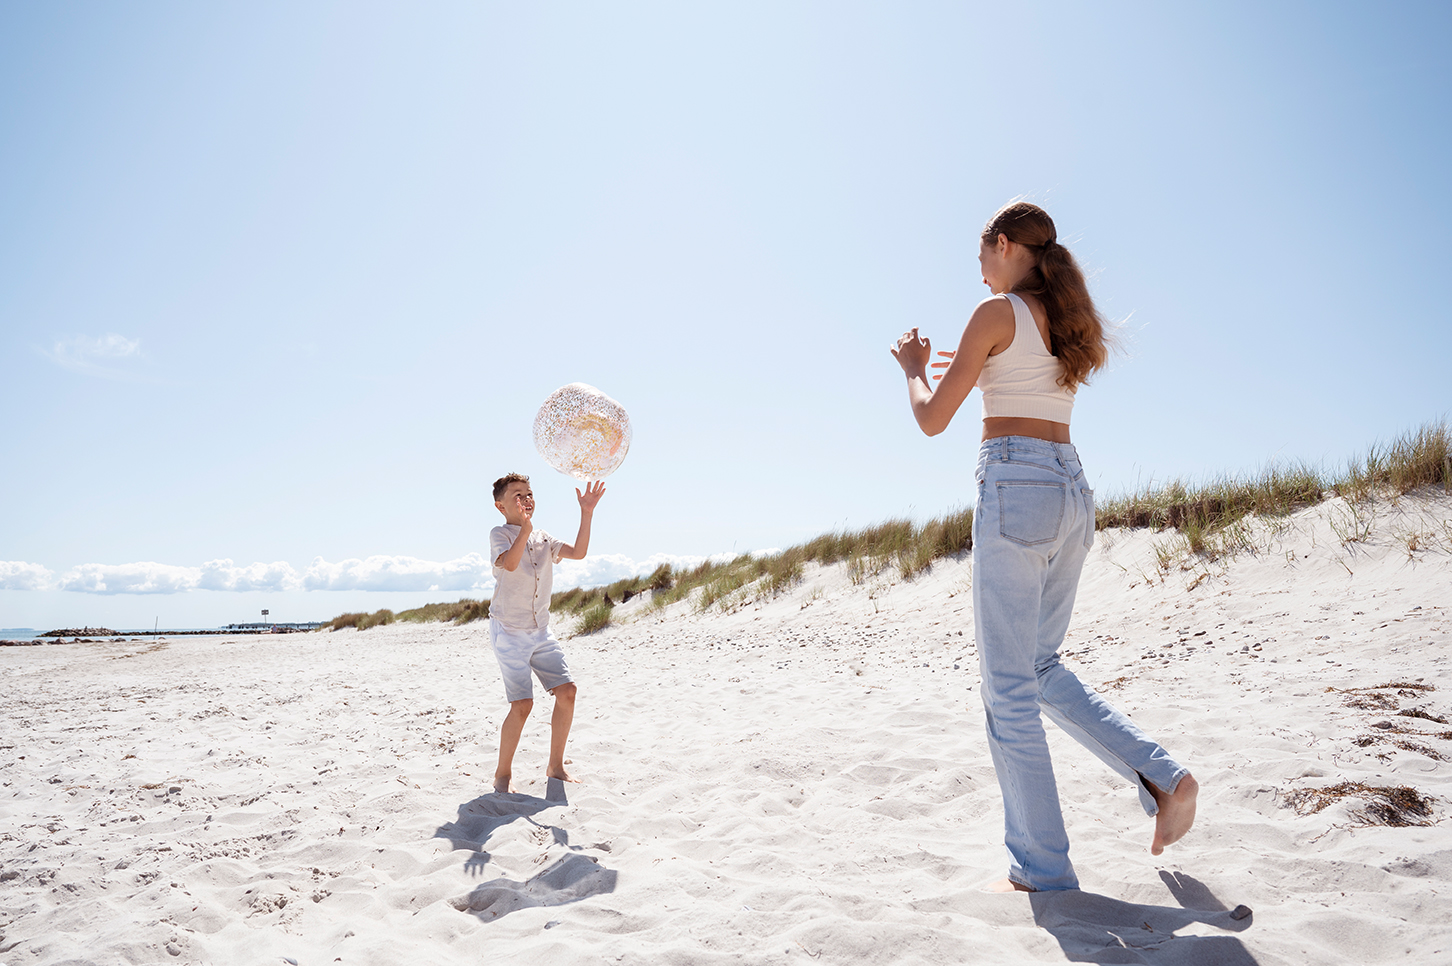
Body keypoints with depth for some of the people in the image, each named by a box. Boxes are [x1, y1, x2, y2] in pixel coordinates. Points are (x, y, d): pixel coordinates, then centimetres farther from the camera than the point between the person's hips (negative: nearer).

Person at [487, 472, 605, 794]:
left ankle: (556, 765, 15)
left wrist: (586, 514, -8)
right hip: (509, 632, -6)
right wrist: (525, 527, -40)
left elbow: (578, 552, 0)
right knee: (522, 704, -13)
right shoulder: (499, 534, -8)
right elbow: (509, 563, -28)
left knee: (567, 690, -1)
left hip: (540, 632, 6)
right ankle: (502, 774, 7)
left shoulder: (543, 539, 11)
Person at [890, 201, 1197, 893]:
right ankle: (1162, 777, 11)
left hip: (1013, 487, -8)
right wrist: (974, 364, 35)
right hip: (1072, 492, 8)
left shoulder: (997, 312, -5)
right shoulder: (1070, 321, 18)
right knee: (1041, 667, 21)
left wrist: (914, 368, 15)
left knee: (1009, 687, 0)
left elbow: (933, 420, -4)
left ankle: (1042, 872, 7)